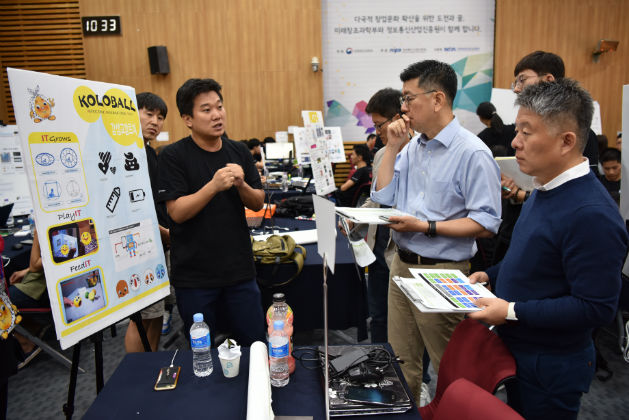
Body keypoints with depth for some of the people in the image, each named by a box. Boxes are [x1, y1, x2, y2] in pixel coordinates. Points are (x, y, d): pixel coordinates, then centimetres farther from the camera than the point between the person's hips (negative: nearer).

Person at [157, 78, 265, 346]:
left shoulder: (239, 152, 5)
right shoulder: (173, 156, -8)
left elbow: (258, 204, 6)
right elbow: (177, 212, -14)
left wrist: (241, 184, -15)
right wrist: (214, 185, -27)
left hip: (240, 269, 3)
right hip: (194, 274, -3)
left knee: (255, 343, 12)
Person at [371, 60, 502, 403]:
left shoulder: (472, 153, -15)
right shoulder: (413, 146, 9)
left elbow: (486, 224, -19)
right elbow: (383, 196, 6)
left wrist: (425, 227, -23)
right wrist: (392, 147, 0)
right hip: (402, 264, 7)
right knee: (400, 361, 20)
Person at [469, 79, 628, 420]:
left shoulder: (591, 214, -28)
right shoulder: (546, 191, 3)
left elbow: (597, 308, -27)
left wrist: (512, 312, -26)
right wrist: (490, 276, 5)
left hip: (551, 366, -8)